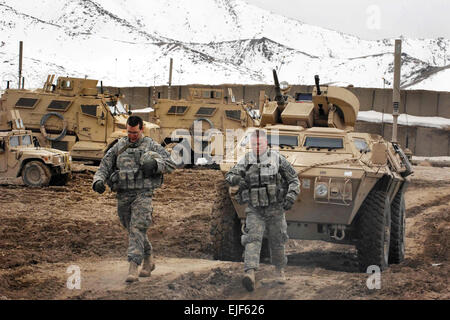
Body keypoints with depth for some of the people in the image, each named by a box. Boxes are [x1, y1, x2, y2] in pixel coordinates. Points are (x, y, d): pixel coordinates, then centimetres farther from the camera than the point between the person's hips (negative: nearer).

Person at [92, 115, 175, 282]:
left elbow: (171, 164, 0)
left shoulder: (152, 146, 3)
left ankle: (133, 268, -20)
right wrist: (98, 181, -11)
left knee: (137, 229, -16)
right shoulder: (118, 147, 10)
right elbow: (104, 167, 9)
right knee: (132, 231, 13)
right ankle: (148, 261, 32)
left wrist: (155, 163, -20)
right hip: (122, 195, 4)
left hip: (142, 195, -4)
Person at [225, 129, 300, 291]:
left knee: (277, 241, 10)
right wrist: (237, 179, -26)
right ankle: (249, 274, -32)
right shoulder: (246, 160, 0)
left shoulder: (277, 159, -7)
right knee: (253, 239, -17)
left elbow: (294, 179, -1)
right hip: (254, 210, 1)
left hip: (275, 209, -1)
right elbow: (230, 176, -2)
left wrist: (291, 196, -17)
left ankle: (279, 269, 37)